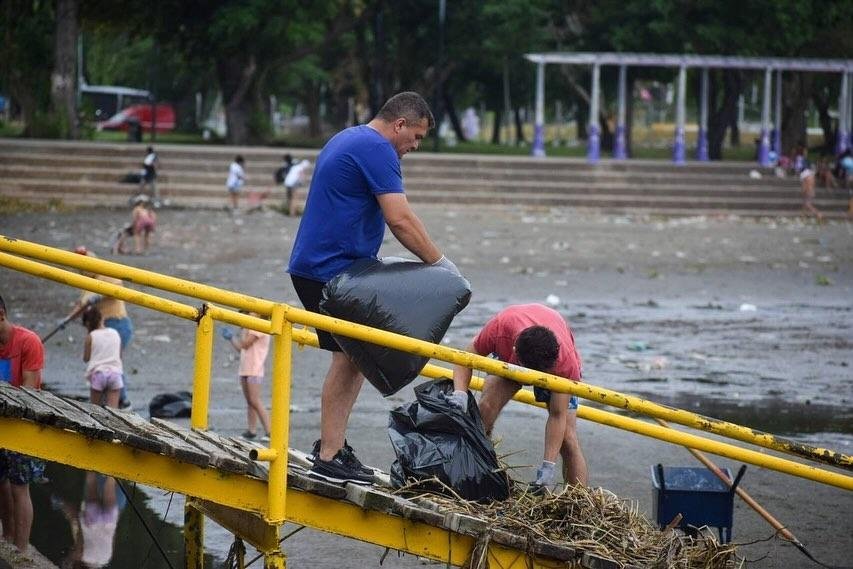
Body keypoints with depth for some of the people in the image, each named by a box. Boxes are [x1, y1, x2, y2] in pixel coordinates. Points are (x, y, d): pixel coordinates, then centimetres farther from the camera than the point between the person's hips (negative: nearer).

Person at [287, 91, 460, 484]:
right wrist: (440, 264, -10)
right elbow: (400, 220, -18)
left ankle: (332, 444, 16)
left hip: (315, 265, 10)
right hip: (332, 270, -10)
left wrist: (374, 261, 25)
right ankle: (329, 458, -9)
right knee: (349, 357, -9)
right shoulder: (377, 149, -13)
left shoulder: (346, 140, 20)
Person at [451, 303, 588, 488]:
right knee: (486, 406, -26)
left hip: (553, 364, -1)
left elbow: (558, 415, -33)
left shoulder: (566, 361, -42)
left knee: (568, 440, -14)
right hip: (507, 360, 1)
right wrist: (460, 393, -45)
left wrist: (548, 466, -38)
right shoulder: (500, 327, -43)